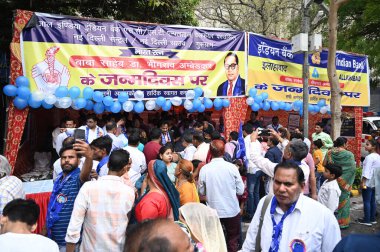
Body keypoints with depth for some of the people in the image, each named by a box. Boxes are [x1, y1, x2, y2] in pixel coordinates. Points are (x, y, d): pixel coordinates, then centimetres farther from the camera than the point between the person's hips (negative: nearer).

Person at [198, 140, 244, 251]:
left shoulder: (204, 169, -13)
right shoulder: (232, 167, -14)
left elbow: (201, 192, -3)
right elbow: (240, 191, -9)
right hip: (232, 210, -1)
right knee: (233, 240, 19)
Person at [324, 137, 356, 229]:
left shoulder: (329, 153, -5)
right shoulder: (349, 154, -14)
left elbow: (324, 164, -1)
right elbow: (353, 168, -15)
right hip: (345, 181, -3)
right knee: (343, 199, 10)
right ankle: (343, 222, 18)